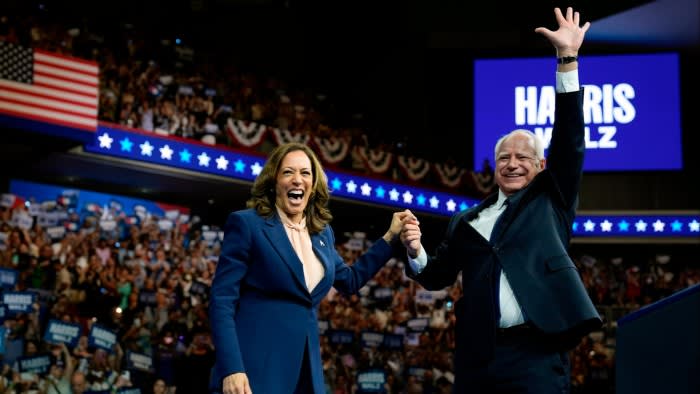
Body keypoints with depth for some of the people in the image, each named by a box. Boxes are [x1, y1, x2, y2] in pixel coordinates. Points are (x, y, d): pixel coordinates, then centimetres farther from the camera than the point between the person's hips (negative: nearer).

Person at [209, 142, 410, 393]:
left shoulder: (322, 232, 13)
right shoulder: (246, 224, -5)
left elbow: (350, 281, 29)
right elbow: (221, 300, -10)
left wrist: (391, 236, 23)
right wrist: (231, 369, -19)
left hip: (306, 370, 6)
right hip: (256, 368, -6)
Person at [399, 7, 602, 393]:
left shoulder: (550, 200, 13)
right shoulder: (466, 221, 20)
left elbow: (570, 141, 3)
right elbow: (438, 277, 20)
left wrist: (568, 59, -3)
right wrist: (416, 253, -3)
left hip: (535, 352, -3)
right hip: (476, 357, 3)